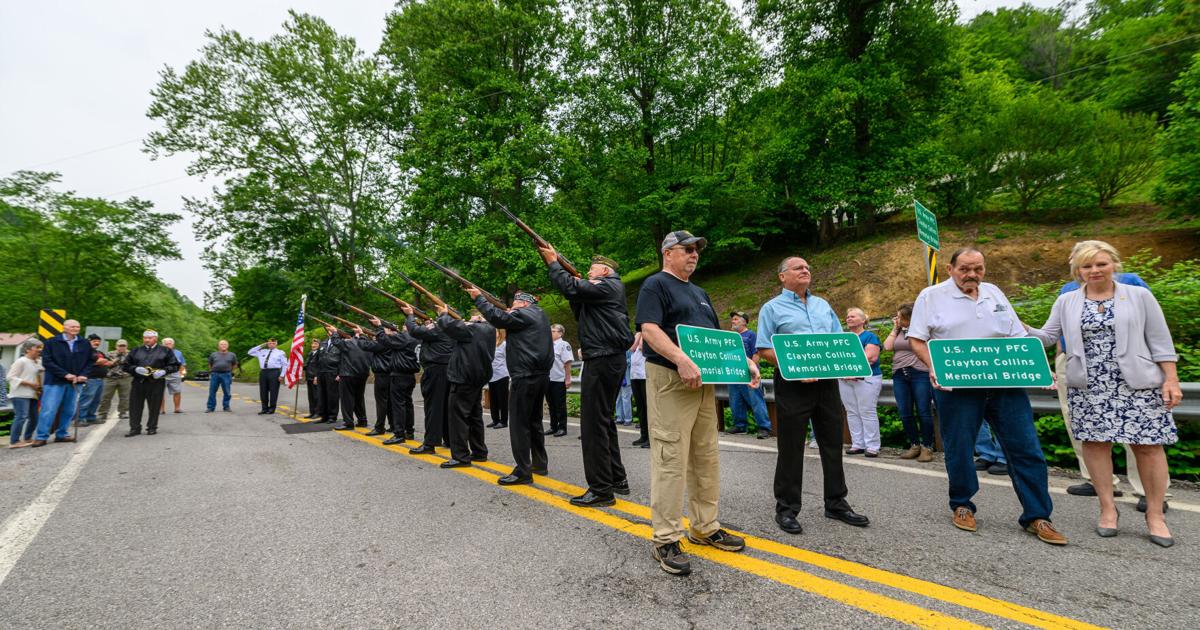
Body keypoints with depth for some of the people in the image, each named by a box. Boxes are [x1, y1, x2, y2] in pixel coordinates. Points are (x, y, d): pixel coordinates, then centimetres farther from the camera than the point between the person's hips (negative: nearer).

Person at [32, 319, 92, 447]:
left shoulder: (85, 344, 7)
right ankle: (41, 437, 3)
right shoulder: (52, 342, -2)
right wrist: (65, 374, -15)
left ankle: (62, 434, 18)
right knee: (48, 410, -5)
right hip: (55, 381, -3)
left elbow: (91, 360, 12)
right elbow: (47, 361, -6)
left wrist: (83, 375, -4)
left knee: (69, 410, 7)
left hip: (76, 382, 3)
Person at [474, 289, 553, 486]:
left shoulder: (524, 314, -7)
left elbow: (497, 317, -14)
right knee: (534, 420, 17)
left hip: (525, 376, -10)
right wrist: (511, 313, 12)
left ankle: (523, 471, -7)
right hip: (540, 374, 10)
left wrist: (479, 298, -4)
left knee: (519, 423, -8)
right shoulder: (540, 316, 22)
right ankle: (540, 464, 25)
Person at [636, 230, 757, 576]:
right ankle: (666, 540, 3)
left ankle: (705, 527, 26)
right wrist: (681, 359, -32)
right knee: (671, 459, -7)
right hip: (670, 379, -8)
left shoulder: (699, 293, 24)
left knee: (706, 458, 13)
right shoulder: (655, 285, -3)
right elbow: (649, 329, -18)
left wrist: (746, 361, 9)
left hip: (703, 382, 9)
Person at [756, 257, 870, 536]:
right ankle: (786, 508, 14)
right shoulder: (772, 308, 0)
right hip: (792, 385, -5)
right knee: (791, 448, 2)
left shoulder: (822, 305, 17)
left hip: (827, 382, 6)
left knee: (832, 444, 12)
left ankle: (836, 503, 26)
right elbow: (764, 349, -7)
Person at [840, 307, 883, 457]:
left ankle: (872, 446, -1)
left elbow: (871, 357, -13)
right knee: (852, 412, 5)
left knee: (867, 412, -6)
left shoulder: (870, 336, 1)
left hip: (866, 379, -6)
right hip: (845, 381, 6)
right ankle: (857, 444, 12)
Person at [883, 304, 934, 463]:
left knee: (924, 412, -3)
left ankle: (927, 447, 7)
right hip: (899, 375, 6)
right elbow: (887, 346, 5)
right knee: (905, 413, 5)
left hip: (920, 374, -5)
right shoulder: (898, 331, 16)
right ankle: (914, 445, 16)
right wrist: (895, 328, 8)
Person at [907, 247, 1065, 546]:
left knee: (1026, 448, 2)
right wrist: (935, 368, -15)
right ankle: (962, 505, 23)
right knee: (958, 450, 4)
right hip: (956, 387, -4)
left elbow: (1018, 338, 19)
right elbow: (917, 339, -1)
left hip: (1005, 384, 4)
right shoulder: (932, 296, 2)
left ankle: (1037, 516, 13)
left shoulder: (995, 294, 17)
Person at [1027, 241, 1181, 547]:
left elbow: (1160, 341, 3)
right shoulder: (1066, 302, 8)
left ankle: (1155, 514, 14)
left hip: (1138, 384, -1)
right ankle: (1107, 508, 14)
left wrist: (1171, 379, -3)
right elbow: (1047, 336, 8)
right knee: (1095, 442, 2)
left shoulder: (1139, 296, 5)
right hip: (1089, 386, 1)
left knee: (1148, 445, 0)